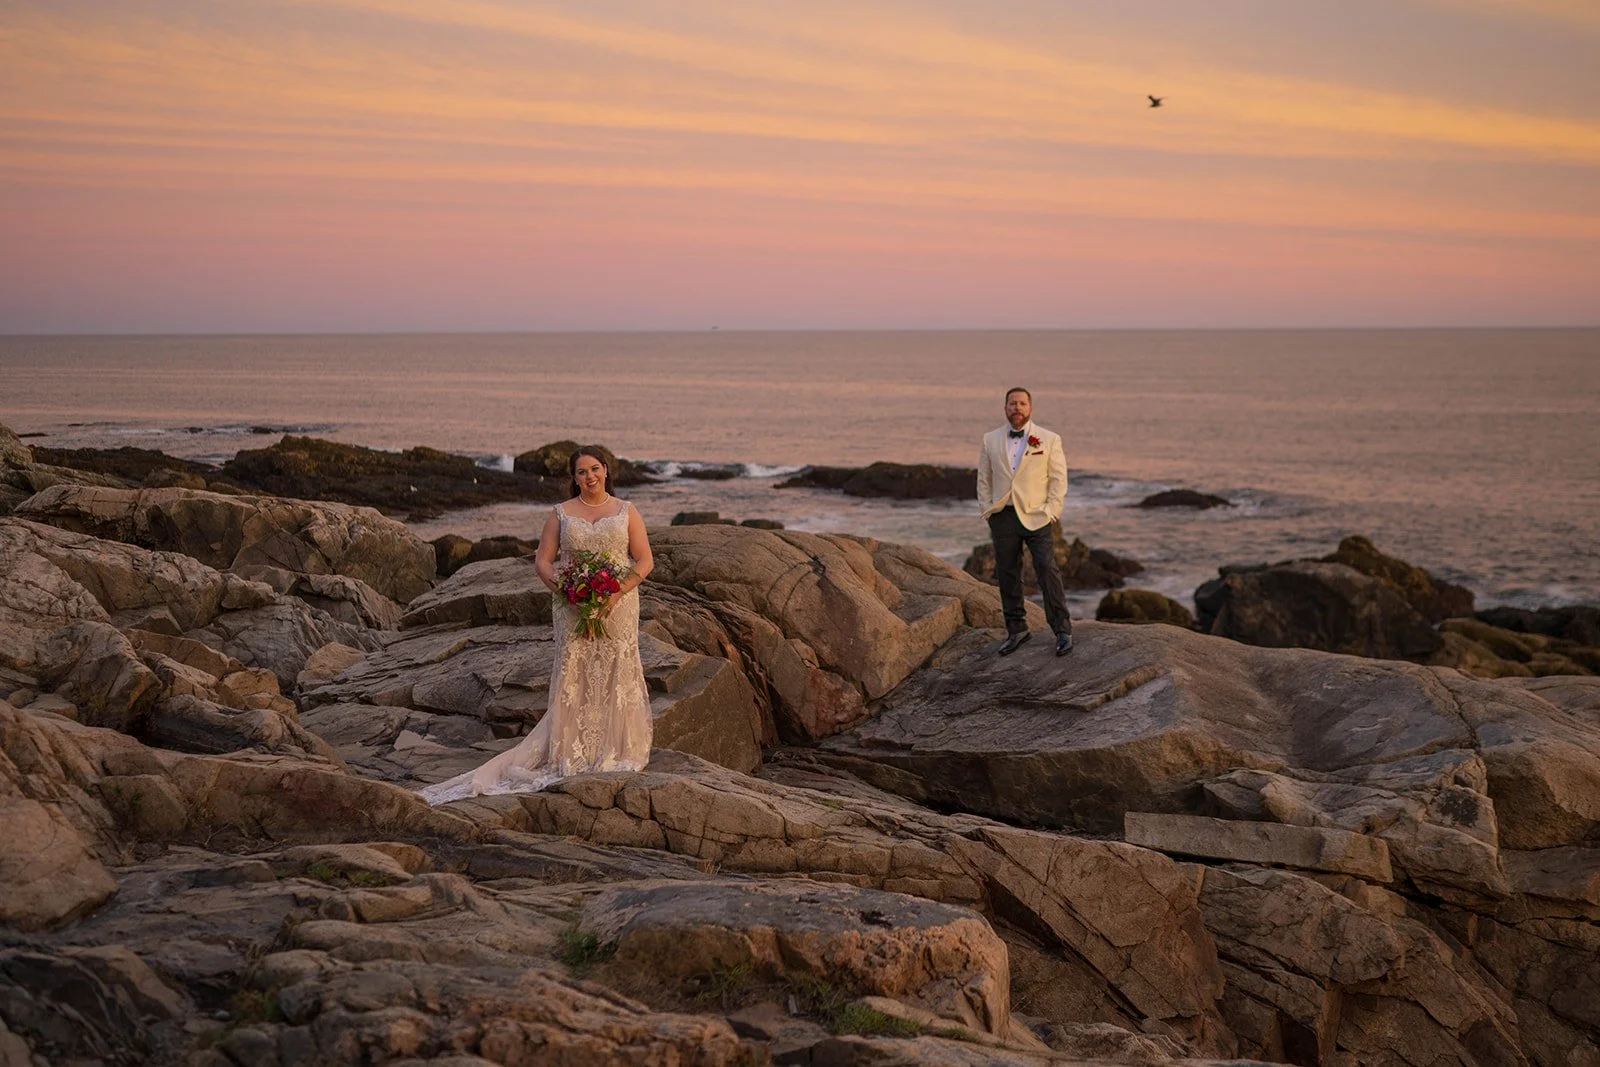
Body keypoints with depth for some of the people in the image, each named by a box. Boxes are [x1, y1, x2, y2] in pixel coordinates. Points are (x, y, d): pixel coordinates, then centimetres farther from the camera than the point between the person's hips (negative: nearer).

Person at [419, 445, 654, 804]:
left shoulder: (626, 512, 7)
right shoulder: (561, 514, 8)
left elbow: (644, 561, 3)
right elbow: (543, 561, 5)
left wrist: (617, 593, -12)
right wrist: (562, 589, -14)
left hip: (618, 608, 0)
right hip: (572, 609, 0)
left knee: (618, 674, -1)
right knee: (572, 675, -3)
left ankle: (617, 752, 7)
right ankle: (572, 753, 2)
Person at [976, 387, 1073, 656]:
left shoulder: (1049, 440, 3)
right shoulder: (991, 440, 10)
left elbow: (1058, 479, 3)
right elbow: (984, 479, 14)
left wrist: (1050, 512, -6)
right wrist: (988, 511, 4)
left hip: (1036, 516, -3)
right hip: (1003, 515, 3)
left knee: (1048, 571, -11)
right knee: (1007, 575, 5)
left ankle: (1063, 631, -5)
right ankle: (1016, 630, 14)